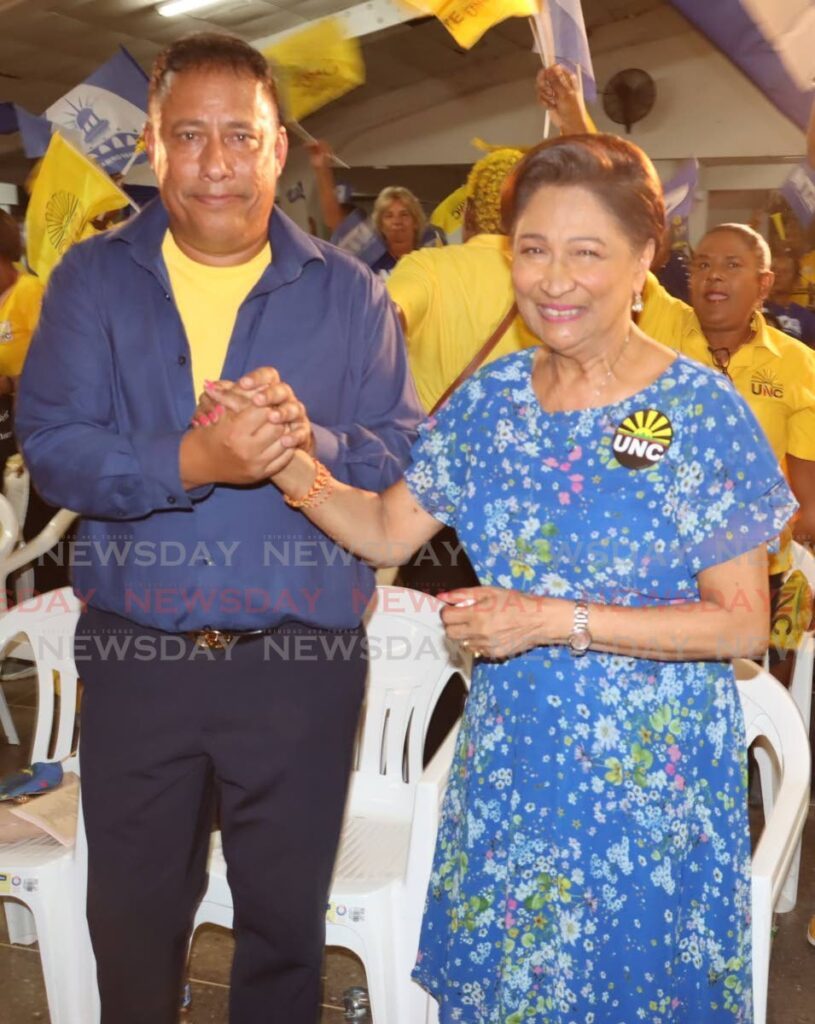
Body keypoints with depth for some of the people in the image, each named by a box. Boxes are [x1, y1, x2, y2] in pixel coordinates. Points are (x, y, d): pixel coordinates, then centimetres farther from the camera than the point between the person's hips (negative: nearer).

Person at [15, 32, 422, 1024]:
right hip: (133, 653, 1)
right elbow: (53, 448, -9)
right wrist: (194, 461, -24)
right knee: (131, 915, 18)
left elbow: (403, 455, -3)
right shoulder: (92, 279, 1)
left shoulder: (348, 292, 1)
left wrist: (314, 444, -24)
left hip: (302, 658, 0)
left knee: (286, 914, 15)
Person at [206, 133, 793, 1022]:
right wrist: (290, 464, -13)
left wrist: (555, 621, -21)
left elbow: (743, 623, -13)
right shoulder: (490, 397, 0)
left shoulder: (703, 412, -14)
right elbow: (385, 530, 6)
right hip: (507, 767, 4)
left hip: (651, 777, -4)